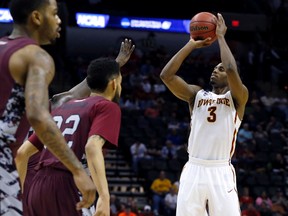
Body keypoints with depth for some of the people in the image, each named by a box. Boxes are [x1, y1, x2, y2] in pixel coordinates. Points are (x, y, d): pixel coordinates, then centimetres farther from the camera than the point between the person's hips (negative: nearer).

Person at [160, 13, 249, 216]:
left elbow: (232, 70, -17)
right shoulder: (197, 94, 14)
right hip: (194, 170, 3)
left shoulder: (237, 97, 4)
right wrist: (191, 44, 3)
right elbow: (166, 75, 1)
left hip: (221, 172, -3)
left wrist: (221, 36, -5)